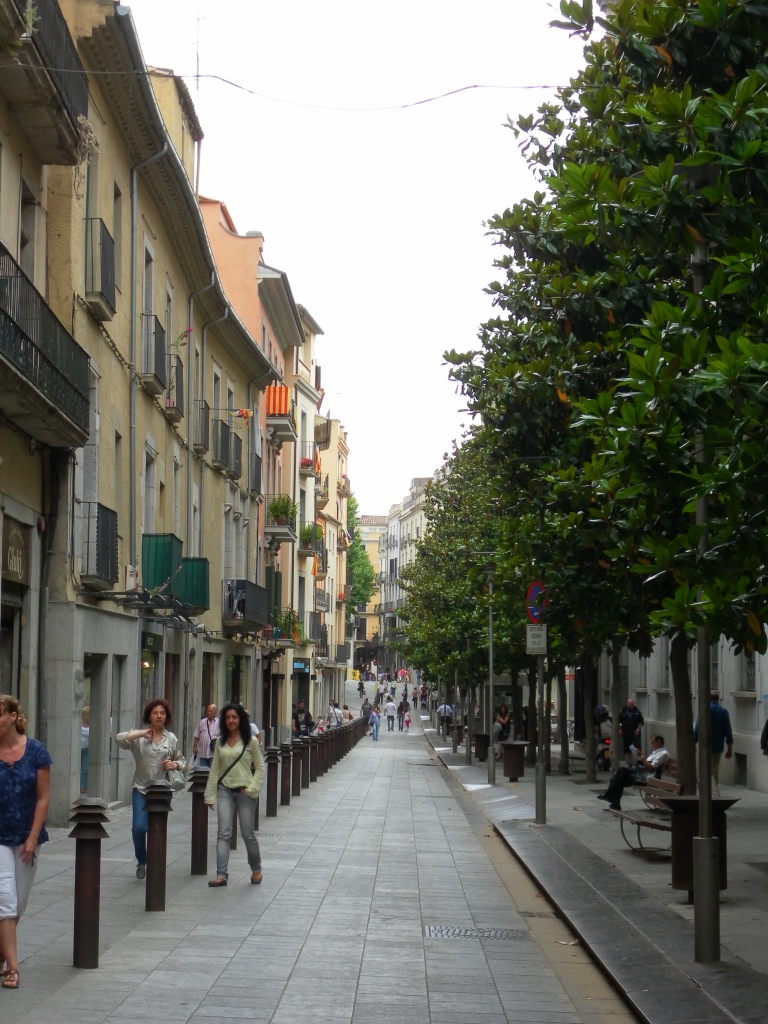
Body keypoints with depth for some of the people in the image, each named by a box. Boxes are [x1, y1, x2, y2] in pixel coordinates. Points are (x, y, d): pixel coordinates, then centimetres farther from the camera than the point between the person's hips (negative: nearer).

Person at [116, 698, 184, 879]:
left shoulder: (171, 739, 8)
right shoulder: (139, 737, 0)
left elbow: (182, 761, 17)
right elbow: (119, 739, -16)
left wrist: (174, 765, -6)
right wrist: (141, 734, -25)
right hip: (141, 789, -2)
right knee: (139, 827, -12)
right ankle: (141, 861, 13)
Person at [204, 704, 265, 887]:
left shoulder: (250, 741, -3)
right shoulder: (220, 743, 8)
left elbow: (260, 767, 0)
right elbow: (215, 769, 10)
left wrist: (252, 788, -10)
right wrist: (210, 795, 7)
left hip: (244, 791, -3)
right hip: (225, 791, 3)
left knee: (248, 834, 5)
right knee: (223, 833, -7)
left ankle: (256, 869, 27)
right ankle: (221, 875, -9)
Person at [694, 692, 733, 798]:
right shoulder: (724, 711, 1)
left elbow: (697, 730, -10)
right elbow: (728, 731, 1)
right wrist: (730, 748, 6)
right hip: (719, 746, 4)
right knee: (716, 771, 18)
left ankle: (714, 794, -19)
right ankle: (716, 792, 25)